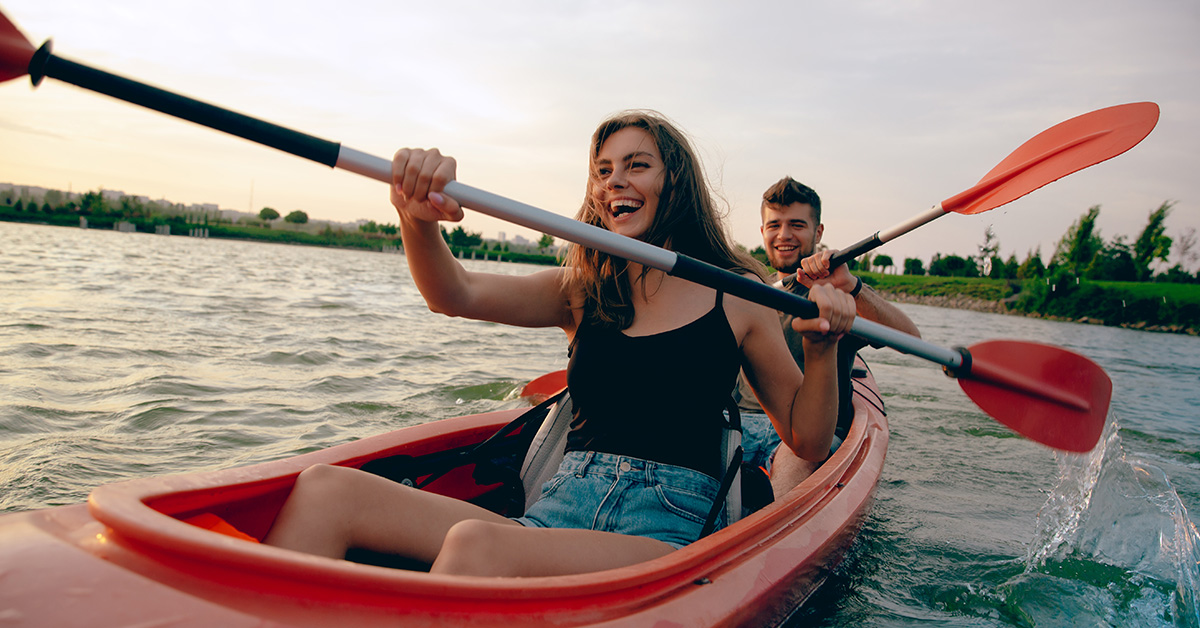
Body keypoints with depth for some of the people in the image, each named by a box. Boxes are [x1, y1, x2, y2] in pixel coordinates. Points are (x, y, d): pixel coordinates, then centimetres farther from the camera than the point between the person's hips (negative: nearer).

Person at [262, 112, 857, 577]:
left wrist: (822, 350, -11)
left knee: (476, 545, -34)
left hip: (667, 534, -3)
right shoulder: (581, 290, 12)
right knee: (325, 492, -15)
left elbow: (808, 444, 8)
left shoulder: (736, 300, 5)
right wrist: (418, 220, -27)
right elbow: (455, 294, -5)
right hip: (555, 516, 3)